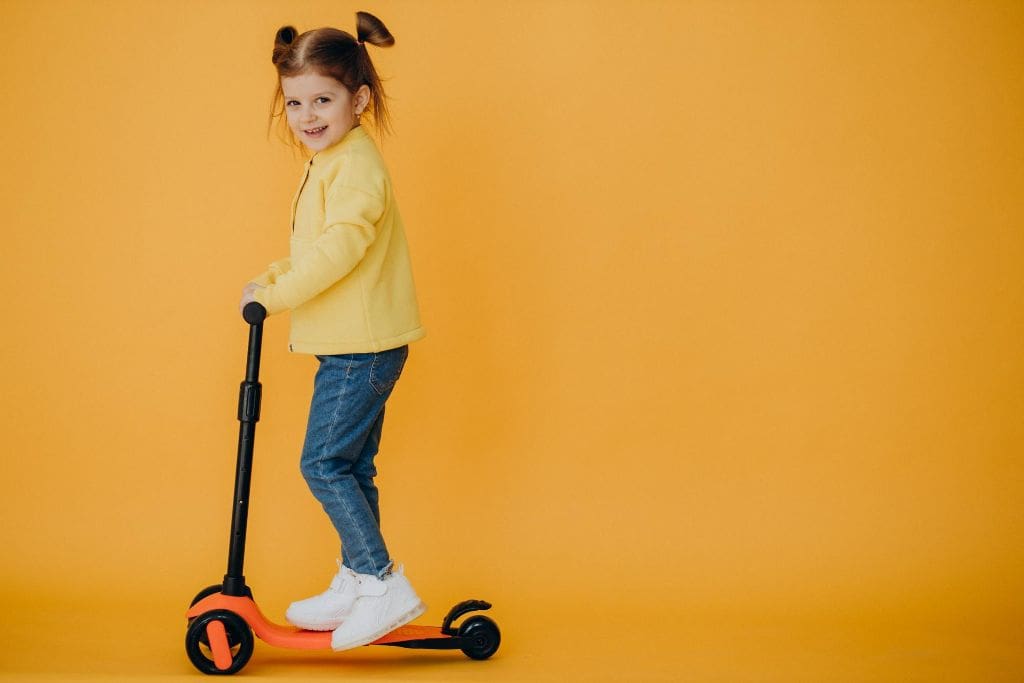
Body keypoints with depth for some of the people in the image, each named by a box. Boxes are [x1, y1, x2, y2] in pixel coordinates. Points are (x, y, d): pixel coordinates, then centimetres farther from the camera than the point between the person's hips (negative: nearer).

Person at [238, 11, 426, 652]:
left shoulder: (356, 165, -16)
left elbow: (342, 246, -27)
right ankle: (354, 586, 26)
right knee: (352, 466, 15)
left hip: (363, 347, -10)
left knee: (324, 461, -9)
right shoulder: (332, 162, 17)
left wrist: (276, 294, -19)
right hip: (355, 344, 10)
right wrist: (273, 277, 12)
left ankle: (385, 584, -2)